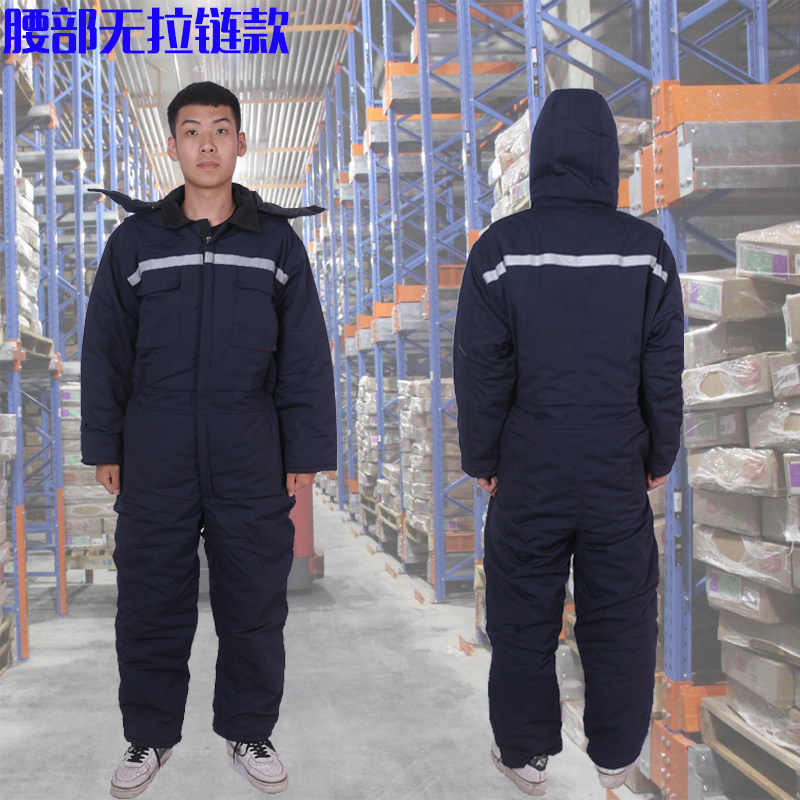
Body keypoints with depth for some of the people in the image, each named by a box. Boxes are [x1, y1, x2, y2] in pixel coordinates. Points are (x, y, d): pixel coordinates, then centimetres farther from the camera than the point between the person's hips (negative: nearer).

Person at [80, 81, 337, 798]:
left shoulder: (277, 240, 4)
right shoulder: (135, 242, 5)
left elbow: (305, 355, 4)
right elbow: (105, 352, 8)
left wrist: (306, 452, 0)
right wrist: (104, 447, 4)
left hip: (252, 468, 0)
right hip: (154, 465, 1)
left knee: (254, 606, 8)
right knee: (151, 605, 8)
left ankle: (248, 732, 27)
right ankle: (150, 737, 26)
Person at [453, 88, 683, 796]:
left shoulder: (501, 248, -8)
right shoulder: (647, 248, -3)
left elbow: (481, 367, -5)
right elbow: (664, 368, 1)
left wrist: (481, 458, 5)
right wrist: (660, 456, 12)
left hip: (528, 472, -1)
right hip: (619, 473, 2)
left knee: (523, 616, 12)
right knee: (620, 617, 14)